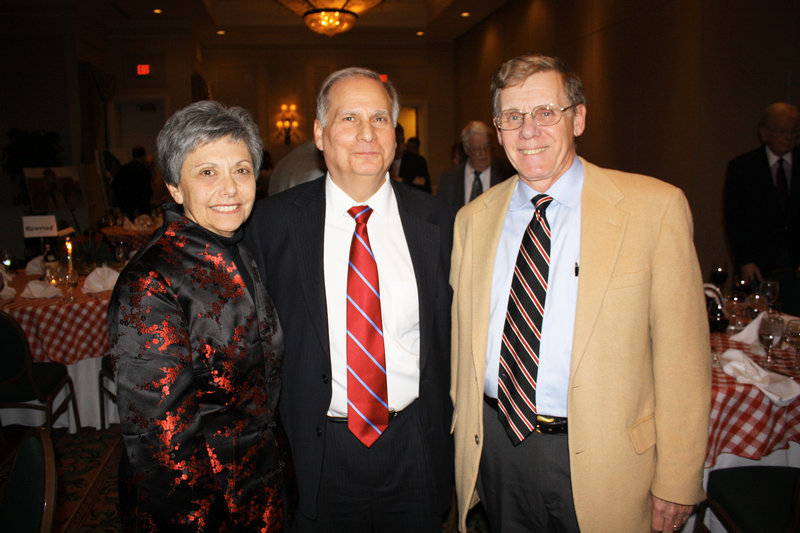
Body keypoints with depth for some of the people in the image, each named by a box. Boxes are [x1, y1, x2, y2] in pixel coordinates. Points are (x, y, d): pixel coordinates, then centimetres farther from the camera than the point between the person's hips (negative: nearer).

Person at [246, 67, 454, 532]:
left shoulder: (433, 220, -3)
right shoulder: (273, 223, -7)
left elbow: (449, 332, 3)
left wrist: (448, 441, 3)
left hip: (415, 449, 2)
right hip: (321, 452, -1)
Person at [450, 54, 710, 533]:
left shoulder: (657, 207, -10)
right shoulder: (474, 219, 2)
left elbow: (682, 355, -10)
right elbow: (464, 341, 7)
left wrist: (678, 482, -8)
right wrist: (466, 441, 10)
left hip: (601, 458, -3)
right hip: (497, 448, 3)